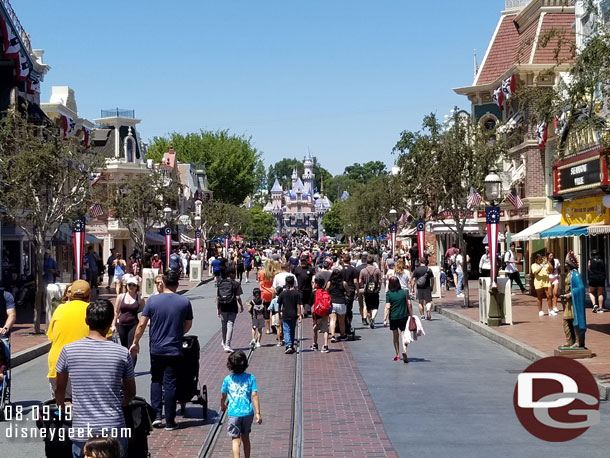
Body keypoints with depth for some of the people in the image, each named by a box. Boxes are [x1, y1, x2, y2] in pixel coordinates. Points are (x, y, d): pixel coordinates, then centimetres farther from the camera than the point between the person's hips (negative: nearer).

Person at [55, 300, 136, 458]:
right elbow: (131, 393, 8)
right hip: (114, 429, 0)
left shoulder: (69, 350, -4)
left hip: (82, 430, 0)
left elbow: (60, 389, 10)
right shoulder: (122, 353, -4)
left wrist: (61, 408, 29)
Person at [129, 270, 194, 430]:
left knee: (156, 380, 18)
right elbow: (188, 325, 7)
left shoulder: (152, 300, -6)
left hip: (156, 349, 0)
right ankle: (170, 421, 8)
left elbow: (141, 324, -4)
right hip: (174, 350, 0)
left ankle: (156, 415, 10)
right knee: (170, 384, 4)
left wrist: (135, 342, 7)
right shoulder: (185, 302, -4)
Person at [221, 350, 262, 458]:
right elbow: (254, 395, -9)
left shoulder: (228, 379, -4)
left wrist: (223, 406, 28)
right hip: (248, 413, 2)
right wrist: (258, 413, -6)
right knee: (245, 437, 21)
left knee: (236, 440, -1)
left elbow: (223, 396, 7)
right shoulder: (250, 378, -4)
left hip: (233, 414, -2)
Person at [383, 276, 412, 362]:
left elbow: (387, 307, -11)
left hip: (393, 317, 0)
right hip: (404, 317, 0)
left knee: (395, 336, 15)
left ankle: (397, 355, 22)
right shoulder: (404, 292, -2)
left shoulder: (388, 294, -7)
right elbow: (409, 304, -3)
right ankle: (404, 350, -24)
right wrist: (411, 315, 6)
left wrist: (385, 319, -9)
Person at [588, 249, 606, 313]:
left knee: (591, 292, 13)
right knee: (600, 294, 7)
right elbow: (604, 270, 13)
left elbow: (588, 269, 10)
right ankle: (600, 308, 3)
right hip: (601, 278, 2)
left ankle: (594, 304, -8)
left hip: (593, 278, -2)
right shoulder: (602, 261, 5)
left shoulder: (590, 261, -3)